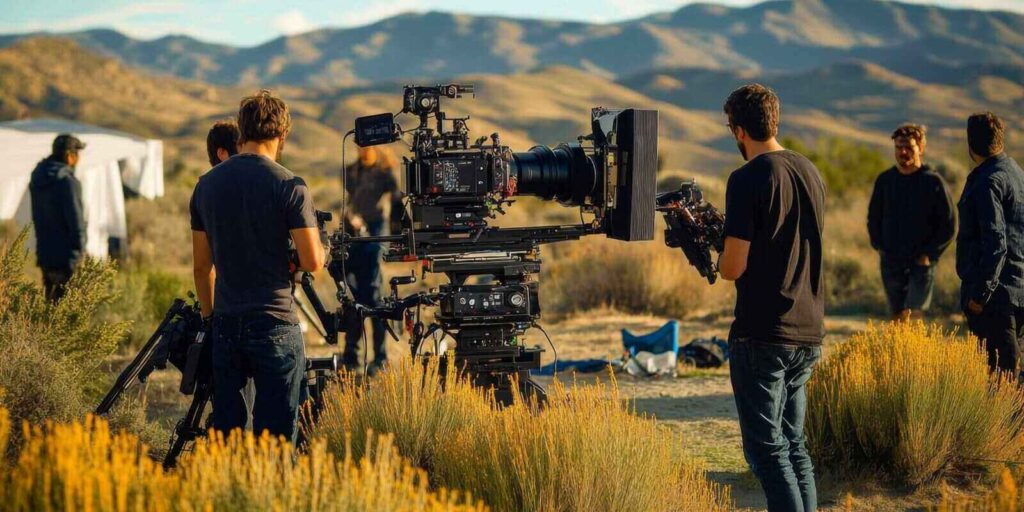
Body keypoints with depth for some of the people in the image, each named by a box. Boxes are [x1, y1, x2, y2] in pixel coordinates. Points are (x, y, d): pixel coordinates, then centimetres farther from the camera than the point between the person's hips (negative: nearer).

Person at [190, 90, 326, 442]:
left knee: (225, 428, 11)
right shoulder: (289, 186, -9)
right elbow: (312, 262, -11)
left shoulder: (207, 185, 7)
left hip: (226, 324, 5)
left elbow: (201, 265, 12)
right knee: (274, 433, -1)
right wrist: (318, 245, 11)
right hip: (275, 324, -5)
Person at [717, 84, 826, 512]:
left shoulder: (747, 179, -13)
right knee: (793, 444, 15)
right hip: (808, 332, 7)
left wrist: (717, 259, 6)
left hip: (762, 335, -7)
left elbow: (733, 267, -15)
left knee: (767, 448, -2)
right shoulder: (810, 172, 10)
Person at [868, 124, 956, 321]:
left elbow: (949, 225, -3)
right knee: (897, 317, 10)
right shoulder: (885, 180, 6)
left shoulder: (933, 181, -5)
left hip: (921, 262, -4)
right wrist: (879, 247, 5)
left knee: (914, 316, -14)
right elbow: (874, 218, 18)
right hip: (891, 262, 4)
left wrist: (929, 254, -10)